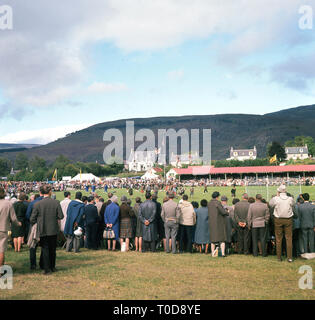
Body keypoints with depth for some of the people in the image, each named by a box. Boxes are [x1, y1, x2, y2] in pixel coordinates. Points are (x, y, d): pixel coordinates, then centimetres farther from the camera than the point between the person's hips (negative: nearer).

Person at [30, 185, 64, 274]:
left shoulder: (37, 204, -11)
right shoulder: (56, 203, -9)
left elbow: (32, 219, -7)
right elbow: (61, 216, -7)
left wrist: (36, 225, 12)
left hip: (43, 231, -2)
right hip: (53, 230, 2)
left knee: (45, 250, 7)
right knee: (52, 249, 16)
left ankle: (47, 269, 8)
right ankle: (52, 267, 27)